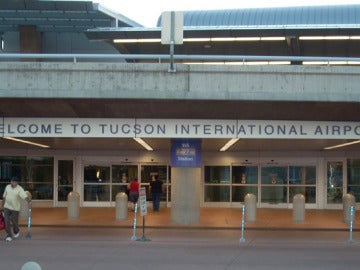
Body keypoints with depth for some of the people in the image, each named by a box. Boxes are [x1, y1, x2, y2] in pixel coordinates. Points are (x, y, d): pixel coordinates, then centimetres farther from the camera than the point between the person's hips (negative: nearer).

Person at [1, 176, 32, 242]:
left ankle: (16, 231, 39)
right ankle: (9, 235, 0)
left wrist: (29, 202, -47)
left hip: (15, 208, -3)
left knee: (15, 221, 8)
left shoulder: (19, 189, -15)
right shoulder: (7, 187, 2)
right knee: (6, 221, -8)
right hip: (7, 207, 3)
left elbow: (25, 196, -29)